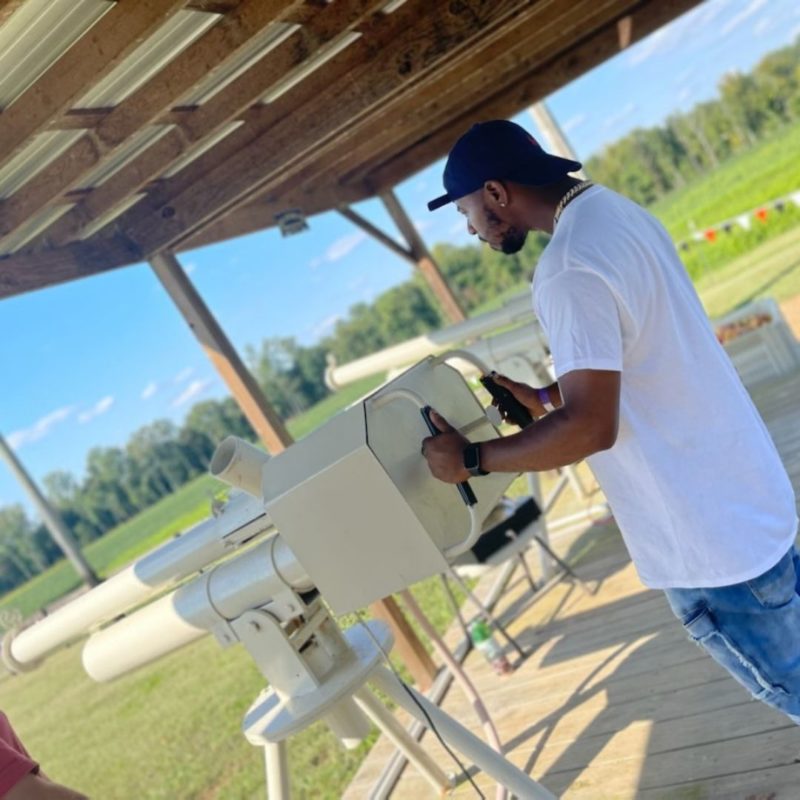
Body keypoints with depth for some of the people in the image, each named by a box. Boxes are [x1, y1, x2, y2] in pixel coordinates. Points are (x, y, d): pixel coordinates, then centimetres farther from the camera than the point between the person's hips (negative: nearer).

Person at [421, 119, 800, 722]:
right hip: (743, 488, 9)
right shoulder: (617, 211, 6)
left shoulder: (568, 269, -25)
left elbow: (591, 426, -28)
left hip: (709, 532, -9)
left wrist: (470, 460, -17)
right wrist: (547, 398, 13)